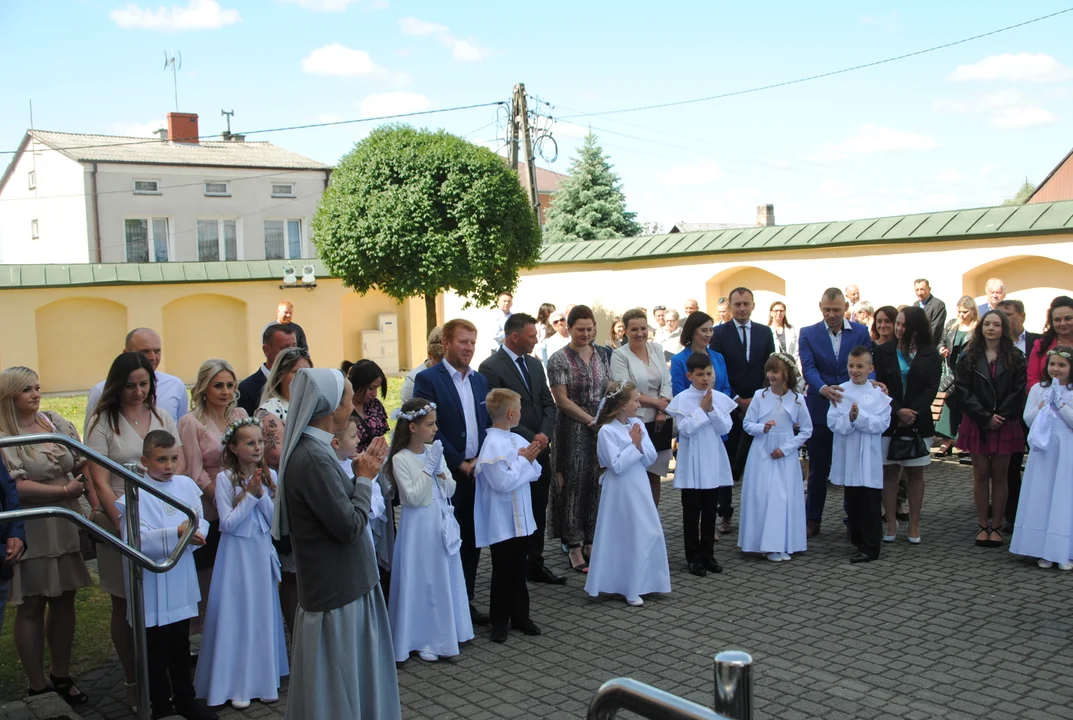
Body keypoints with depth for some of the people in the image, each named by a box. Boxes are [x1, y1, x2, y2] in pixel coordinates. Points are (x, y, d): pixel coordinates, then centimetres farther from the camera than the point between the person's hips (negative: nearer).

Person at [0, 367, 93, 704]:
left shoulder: (57, 422, 6)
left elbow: (81, 464, 13)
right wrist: (65, 490, -15)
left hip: (65, 525, 5)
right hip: (29, 531, -5)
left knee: (64, 600, 11)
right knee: (31, 607, 5)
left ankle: (61, 676, 26)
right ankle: (38, 686, 17)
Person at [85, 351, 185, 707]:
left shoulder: (162, 418, 7)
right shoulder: (103, 422, -4)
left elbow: (179, 465, 6)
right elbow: (100, 482, -8)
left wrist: (165, 507, -8)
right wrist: (124, 525, -15)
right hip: (121, 522, -3)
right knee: (125, 607, 8)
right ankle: (133, 681, 21)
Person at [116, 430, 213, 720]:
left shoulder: (187, 485, 1)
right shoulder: (136, 495, -15)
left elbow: (201, 520, 2)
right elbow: (134, 540, -24)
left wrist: (197, 534, -20)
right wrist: (176, 533, -31)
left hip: (182, 580, 5)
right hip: (153, 585, -5)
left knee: (181, 645, 19)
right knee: (156, 650, 8)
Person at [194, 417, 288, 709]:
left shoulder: (270, 476, 1)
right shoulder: (225, 478, -9)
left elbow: (275, 520, -1)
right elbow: (227, 523, -13)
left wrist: (261, 494, -15)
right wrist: (250, 495, -18)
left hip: (262, 553, 4)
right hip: (237, 554, -4)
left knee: (264, 614, 9)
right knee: (236, 614, 1)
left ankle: (264, 678, 22)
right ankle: (237, 684, 12)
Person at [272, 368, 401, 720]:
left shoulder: (313, 450, 5)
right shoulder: (312, 458, -25)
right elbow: (350, 525, -22)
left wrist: (362, 472, 2)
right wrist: (365, 477, -10)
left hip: (341, 582, 9)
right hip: (335, 588, -9)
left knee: (350, 678, 21)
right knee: (337, 682, 7)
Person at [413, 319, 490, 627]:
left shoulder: (480, 380, 13)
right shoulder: (428, 379, -7)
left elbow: (488, 423, 14)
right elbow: (430, 428, -13)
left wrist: (481, 459, -2)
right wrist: (459, 464, -12)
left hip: (477, 471, 6)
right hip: (447, 474, -6)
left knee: (472, 540, 11)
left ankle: (465, 601, 22)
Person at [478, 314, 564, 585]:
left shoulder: (534, 364, 12)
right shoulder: (491, 367, -12)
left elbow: (548, 403, 12)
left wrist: (545, 434, -5)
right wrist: (530, 439, -15)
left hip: (540, 450, 7)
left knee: (538, 511, 12)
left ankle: (535, 565, 23)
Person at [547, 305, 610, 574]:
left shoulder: (601, 357, 9)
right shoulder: (559, 360, -7)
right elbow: (562, 400, -11)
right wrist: (590, 419, -15)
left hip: (600, 428, 5)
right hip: (572, 430, -5)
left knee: (596, 484, 8)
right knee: (573, 486, 1)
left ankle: (590, 542, 20)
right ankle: (574, 547, 10)